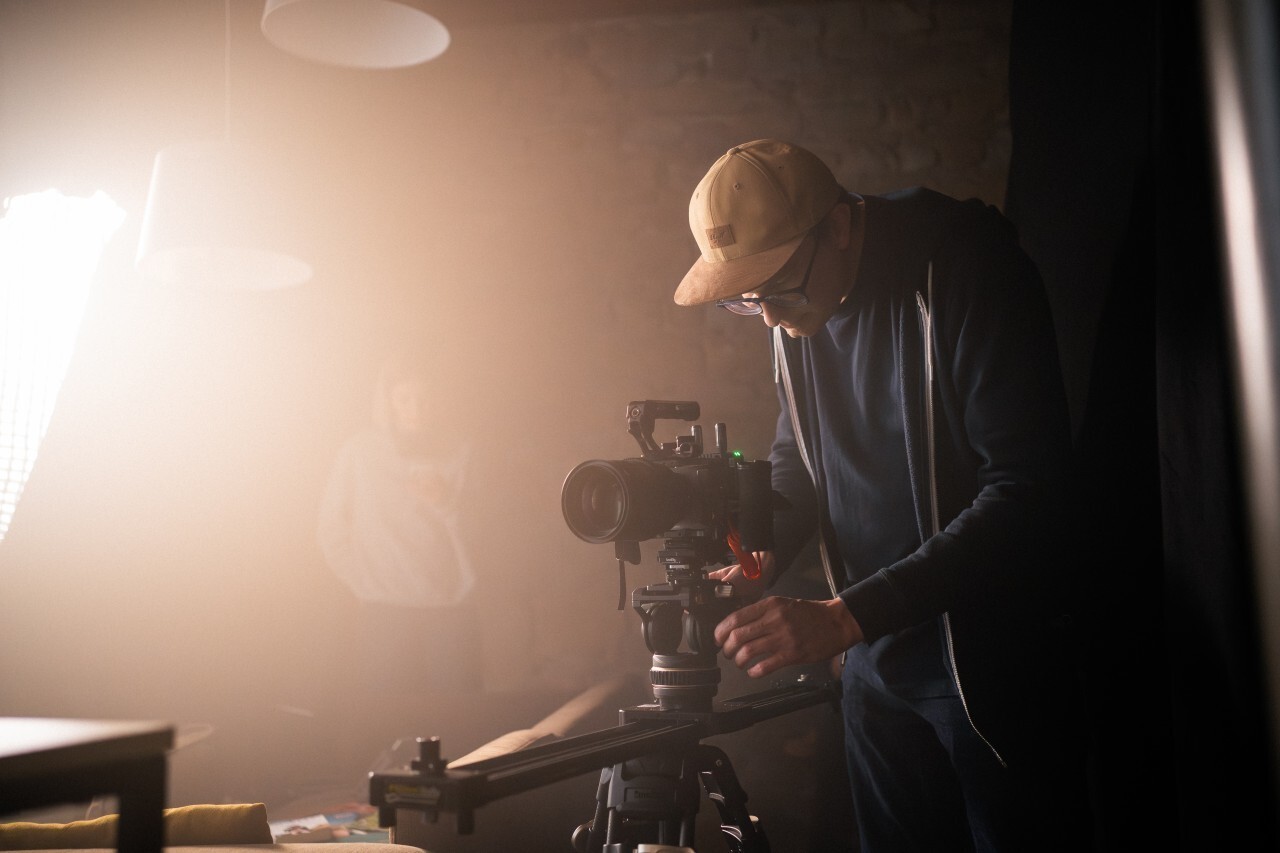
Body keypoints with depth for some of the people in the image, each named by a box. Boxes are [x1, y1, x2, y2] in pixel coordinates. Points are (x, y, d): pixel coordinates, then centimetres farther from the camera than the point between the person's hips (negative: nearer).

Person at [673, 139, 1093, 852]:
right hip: (873, 654, 6)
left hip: (990, 652, -6)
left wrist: (845, 618, -31)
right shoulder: (794, 306, 1)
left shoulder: (967, 265, -20)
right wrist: (761, 559, -6)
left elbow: (1029, 489, -27)